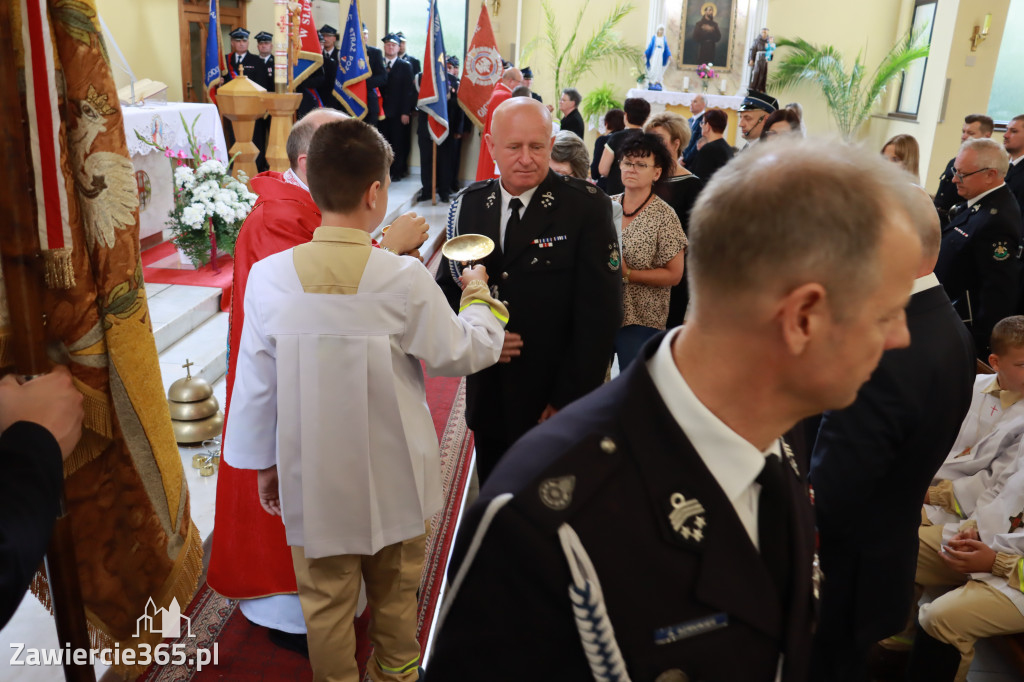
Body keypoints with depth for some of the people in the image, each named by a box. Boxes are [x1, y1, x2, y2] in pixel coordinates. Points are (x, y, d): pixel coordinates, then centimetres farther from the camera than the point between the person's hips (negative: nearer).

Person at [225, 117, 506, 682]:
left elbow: (256, 385, -5)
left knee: (326, 600, 18)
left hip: (313, 481, 1)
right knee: (395, 595, 22)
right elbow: (464, 351, -7)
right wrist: (478, 295, 12)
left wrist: (264, 464, 10)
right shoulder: (404, 279, -20)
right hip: (394, 479, -1)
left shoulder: (268, 276, -13)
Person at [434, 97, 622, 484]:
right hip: (487, 399, 4)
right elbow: (448, 286, 9)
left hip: (556, 404, -4)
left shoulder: (588, 208, -11)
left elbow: (601, 312, -13)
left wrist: (569, 401, -14)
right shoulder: (467, 205, 3)